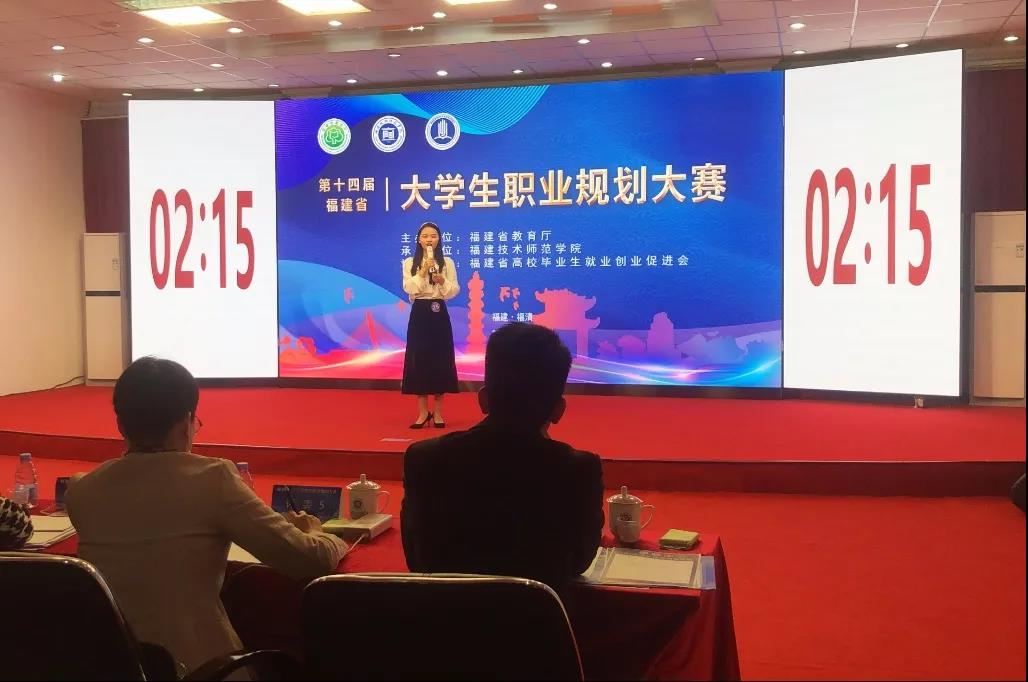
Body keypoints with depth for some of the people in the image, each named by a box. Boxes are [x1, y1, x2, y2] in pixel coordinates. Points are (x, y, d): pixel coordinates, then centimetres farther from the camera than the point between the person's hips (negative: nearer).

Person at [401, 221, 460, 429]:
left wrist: (442, 281, -18)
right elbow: (408, 288, -8)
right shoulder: (409, 262, 4)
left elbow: (454, 290, 0)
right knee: (418, 359, 0)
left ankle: (438, 412, 11)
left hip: (439, 314, 0)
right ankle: (423, 412, 10)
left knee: (441, 359, 1)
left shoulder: (447, 262, 5)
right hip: (419, 314, 0)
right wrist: (422, 273, -19)